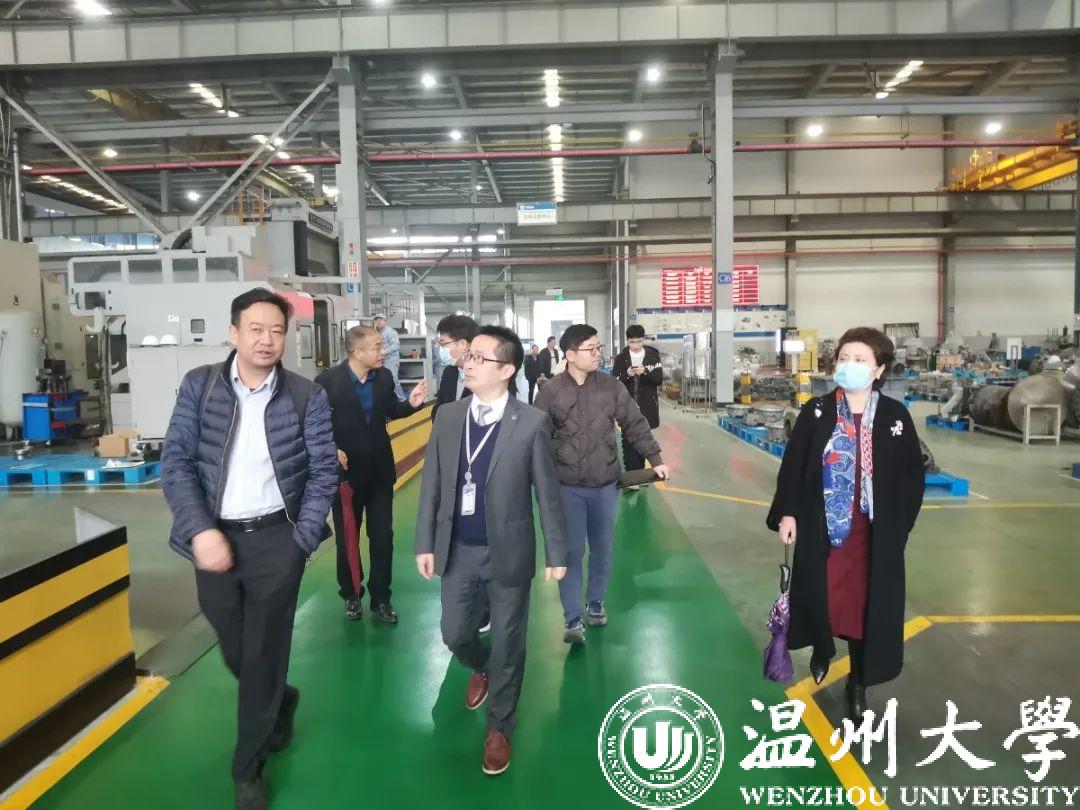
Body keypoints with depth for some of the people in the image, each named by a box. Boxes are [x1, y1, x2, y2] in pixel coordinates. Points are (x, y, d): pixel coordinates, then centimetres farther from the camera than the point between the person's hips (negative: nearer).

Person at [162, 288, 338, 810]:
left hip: (276, 538, -2)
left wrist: (304, 538, -9)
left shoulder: (307, 396, -4)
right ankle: (281, 702, 48)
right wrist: (201, 531, -14)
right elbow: (176, 461, -4)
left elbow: (324, 470, -2)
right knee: (234, 650, 16)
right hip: (215, 536, 2)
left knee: (264, 654, 6)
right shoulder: (199, 385, -1)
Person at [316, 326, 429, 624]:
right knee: (347, 538, 14)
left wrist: (411, 403, -9)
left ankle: (381, 598, 24)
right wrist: (331, 450, -22)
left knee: (382, 537, 9)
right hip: (346, 470, -3)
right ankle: (351, 595, 34)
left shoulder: (384, 377, -4)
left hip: (380, 470, 3)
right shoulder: (329, 380, -16)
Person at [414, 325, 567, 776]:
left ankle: (499, 727, 34)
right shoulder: (447, 417, -1)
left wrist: (557, 552, -4)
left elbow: (547, 493, -7)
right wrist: (425, 543, 2)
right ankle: (481, 669, 51)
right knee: (455, 635, 16)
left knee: (507, 646, 11)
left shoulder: (532, 423, -12)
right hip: (458, 552, 3)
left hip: (508, 553, -3)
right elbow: (432, 485, 4)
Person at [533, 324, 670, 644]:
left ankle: (595, 602, 34)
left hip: (605, 484, 2)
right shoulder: (550, 391, -7)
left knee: (602, 549, 14)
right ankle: (573, 619, 8)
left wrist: (656, 459, 1)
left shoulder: (611, 386, -1)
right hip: (566, 486, -2)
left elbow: (635, 425, 5)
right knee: (571, 551, -1)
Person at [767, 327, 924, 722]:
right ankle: (822, 648, 41)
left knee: (865, 603, 8)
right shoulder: (816, 411, -3)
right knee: (820, 595, 9)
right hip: (821, 526, 0)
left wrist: (900, 523, -2)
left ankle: (858, 681, 28)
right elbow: (793, 463, -2)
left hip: (875, 532, 0)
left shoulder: (896, 416, -3)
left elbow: (914, 476, 3)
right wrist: (786, 512, -8)